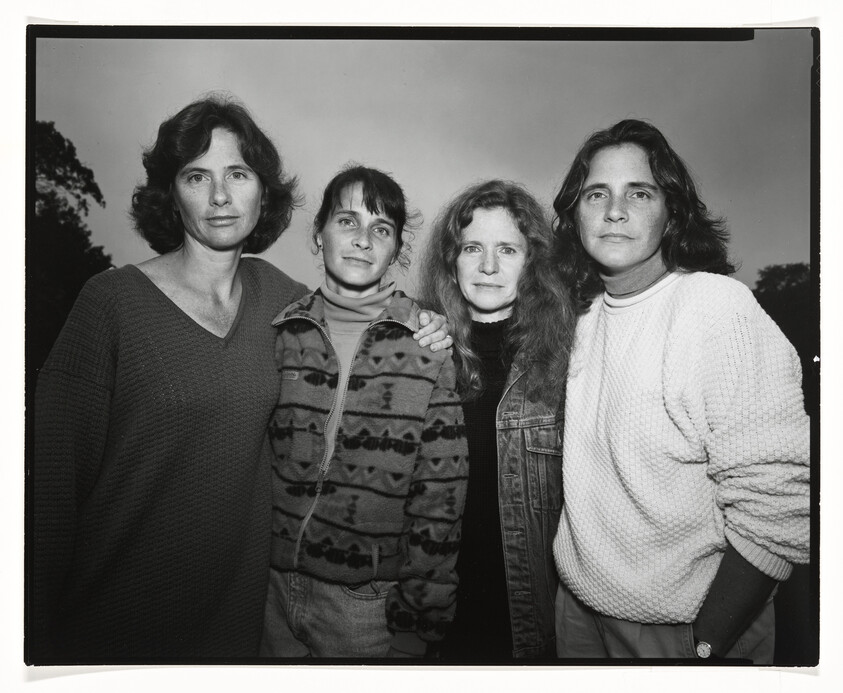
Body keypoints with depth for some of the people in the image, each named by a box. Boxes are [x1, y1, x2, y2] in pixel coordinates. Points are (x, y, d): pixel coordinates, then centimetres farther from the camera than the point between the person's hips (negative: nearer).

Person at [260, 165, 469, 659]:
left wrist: (418, 620, -7)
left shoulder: (429, 344, -10)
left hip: (371, 602, -2)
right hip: (272, 587, 3)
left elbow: (440, 494, -8)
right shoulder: (280, 332, -1)